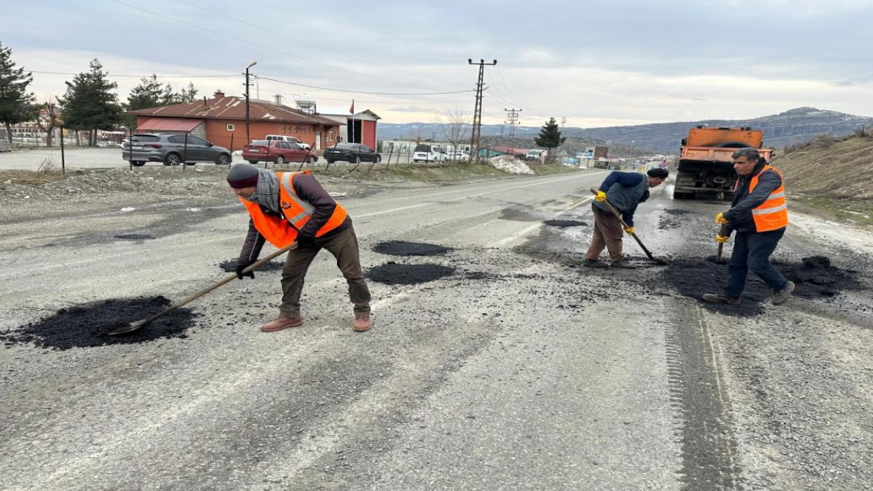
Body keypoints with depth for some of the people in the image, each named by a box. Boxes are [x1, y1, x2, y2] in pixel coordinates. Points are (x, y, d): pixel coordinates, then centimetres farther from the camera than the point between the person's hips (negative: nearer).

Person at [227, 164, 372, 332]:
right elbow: (256, 230, 3)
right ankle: (289, 315, 21)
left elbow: (327, 205, -34)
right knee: (290, 273, 6)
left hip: (335, 230, -7)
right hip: (304, 235, 7)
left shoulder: (294, 182, -34)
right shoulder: (257, 199, -8)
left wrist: (307, 232, -25)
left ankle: (362, 312, 19)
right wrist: (246, 260, -1)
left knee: (352, 273, 2)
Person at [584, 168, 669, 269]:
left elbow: (630, 207, 19)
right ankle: (618, 260, 17)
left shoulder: (644, 191, 18)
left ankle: (591, 259, 25)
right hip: (606, 208, -10)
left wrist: (629, 224, 15)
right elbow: (615, 175, -22)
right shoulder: (638, 178, -11)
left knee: (600, 235, 17)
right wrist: (602, 191, -31)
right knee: (614, 235, 3)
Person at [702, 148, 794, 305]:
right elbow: (737, 205, 16)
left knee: (756, 263, -6)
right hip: (745, 229, 9)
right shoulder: (743, 179, 9)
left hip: (766, 229, -9)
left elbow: (755, 199, -37)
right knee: (737, 263, 10)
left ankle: (783, 286, 17)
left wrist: (728, 214, -43)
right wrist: (726, 231, 12)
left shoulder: (769, 176, -20)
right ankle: (731, 295, 21)